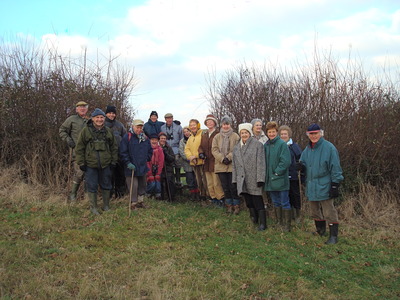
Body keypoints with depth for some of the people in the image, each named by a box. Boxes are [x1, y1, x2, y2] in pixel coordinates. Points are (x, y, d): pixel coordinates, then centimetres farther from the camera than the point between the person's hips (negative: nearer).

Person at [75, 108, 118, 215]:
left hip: (105, 164, 3)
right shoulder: (86, 130, -4)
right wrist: (81, 163, -4)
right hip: (90, 164, -3)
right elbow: (79, 148, -2)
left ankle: (106, 206, 26)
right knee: (92, 186, 3)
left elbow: (114, 147, 12)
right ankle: (93, 207, 16)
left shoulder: (108, 131, 6)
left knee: (106, 185, 12)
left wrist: (113, 161, 7)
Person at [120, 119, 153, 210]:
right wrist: (128, 163, -15)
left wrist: (147, 159, 11)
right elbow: (123, 152, -11)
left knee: (142, 185, 15)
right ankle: (133, 203, 8)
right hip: (132, 167, -6)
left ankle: (140, 201, 29)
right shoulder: (127, 137, -8)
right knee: (133, 186, -4)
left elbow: (150, 150, 22)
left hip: (143, 167, 6)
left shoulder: (145, 138, 9)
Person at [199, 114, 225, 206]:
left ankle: (221, 199, 5)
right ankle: (214, 199, 21)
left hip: (215, 162, -7)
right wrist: (201, 153, 0)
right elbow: (201, 146, 19)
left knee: (217, 183, -7)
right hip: (207, 162, 7)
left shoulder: (218, 134, -7)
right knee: (209, 184, 12)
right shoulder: (204, 135, 16)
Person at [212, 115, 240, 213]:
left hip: (232, 165, -3)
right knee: (225, 187, 9)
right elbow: (214, 150, 2)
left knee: (233, 187, -2)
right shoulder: (217, 137, 10)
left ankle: (236, 205, 12)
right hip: (221, 165, 3)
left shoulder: (235, 136, 1)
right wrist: (222, 158, -12)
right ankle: (229, 205, 20)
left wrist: (229, 157, -16)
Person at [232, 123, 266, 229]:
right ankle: (254, 220, 25)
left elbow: (260, 163, -10)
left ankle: (262, 223, 3)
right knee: (249, 202, 11)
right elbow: (234, 165, 16)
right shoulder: (237, 147, 13)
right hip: (242, 180, 5)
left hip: (254, 180, -5)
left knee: (258, 202, -4)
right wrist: (235, 179, 13)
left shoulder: (257, 145, -5)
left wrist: (260, 178, -14)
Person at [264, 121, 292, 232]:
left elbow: (286, 161, -16)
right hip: (270, 180, 6)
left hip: (281, 179, -6)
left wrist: (277, 172, -15)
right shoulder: (266, 145, 8)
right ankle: (279, 222, 28)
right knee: (276, 202, 16)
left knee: (285, 203, 3)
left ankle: (287, 225, 12)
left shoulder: (282, 144, -10)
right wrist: (266, 174, 4)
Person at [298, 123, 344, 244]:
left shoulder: (329, 147, -11)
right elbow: (304, 163, 19)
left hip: (324, 186, -7)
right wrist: (301, 165, -6)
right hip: (311, 187, 7)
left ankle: (333, 236, 5)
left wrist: (335, 185, -15)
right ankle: (320, 232, 34)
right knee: (315, 211, 18)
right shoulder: (307, 149, 11)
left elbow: (335, 168, -12)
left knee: (329, 212, -4)